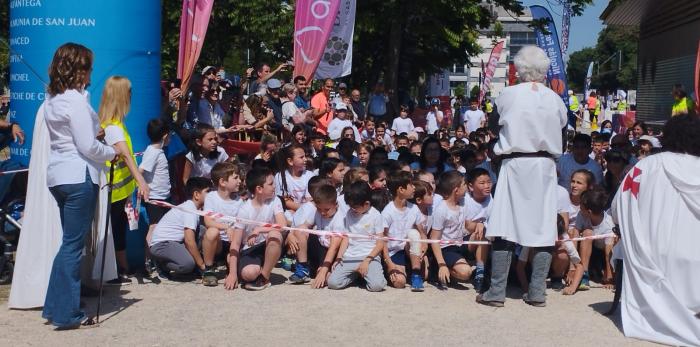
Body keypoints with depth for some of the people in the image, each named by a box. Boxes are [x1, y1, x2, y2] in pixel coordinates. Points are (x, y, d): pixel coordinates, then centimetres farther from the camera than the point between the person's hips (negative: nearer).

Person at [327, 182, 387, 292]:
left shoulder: (376, 216, -2)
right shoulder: (349, 214, 11)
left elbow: (380, 244, -5)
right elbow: (346, 238, 12)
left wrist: (367, 261, -14)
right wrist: (339, 258, 0)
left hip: (370, 256, -4)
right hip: (349, 257, 4)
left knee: (376, 286, -28)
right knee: (332, 282, -17)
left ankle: (364, 274, 7)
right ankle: (355, 275, 13)